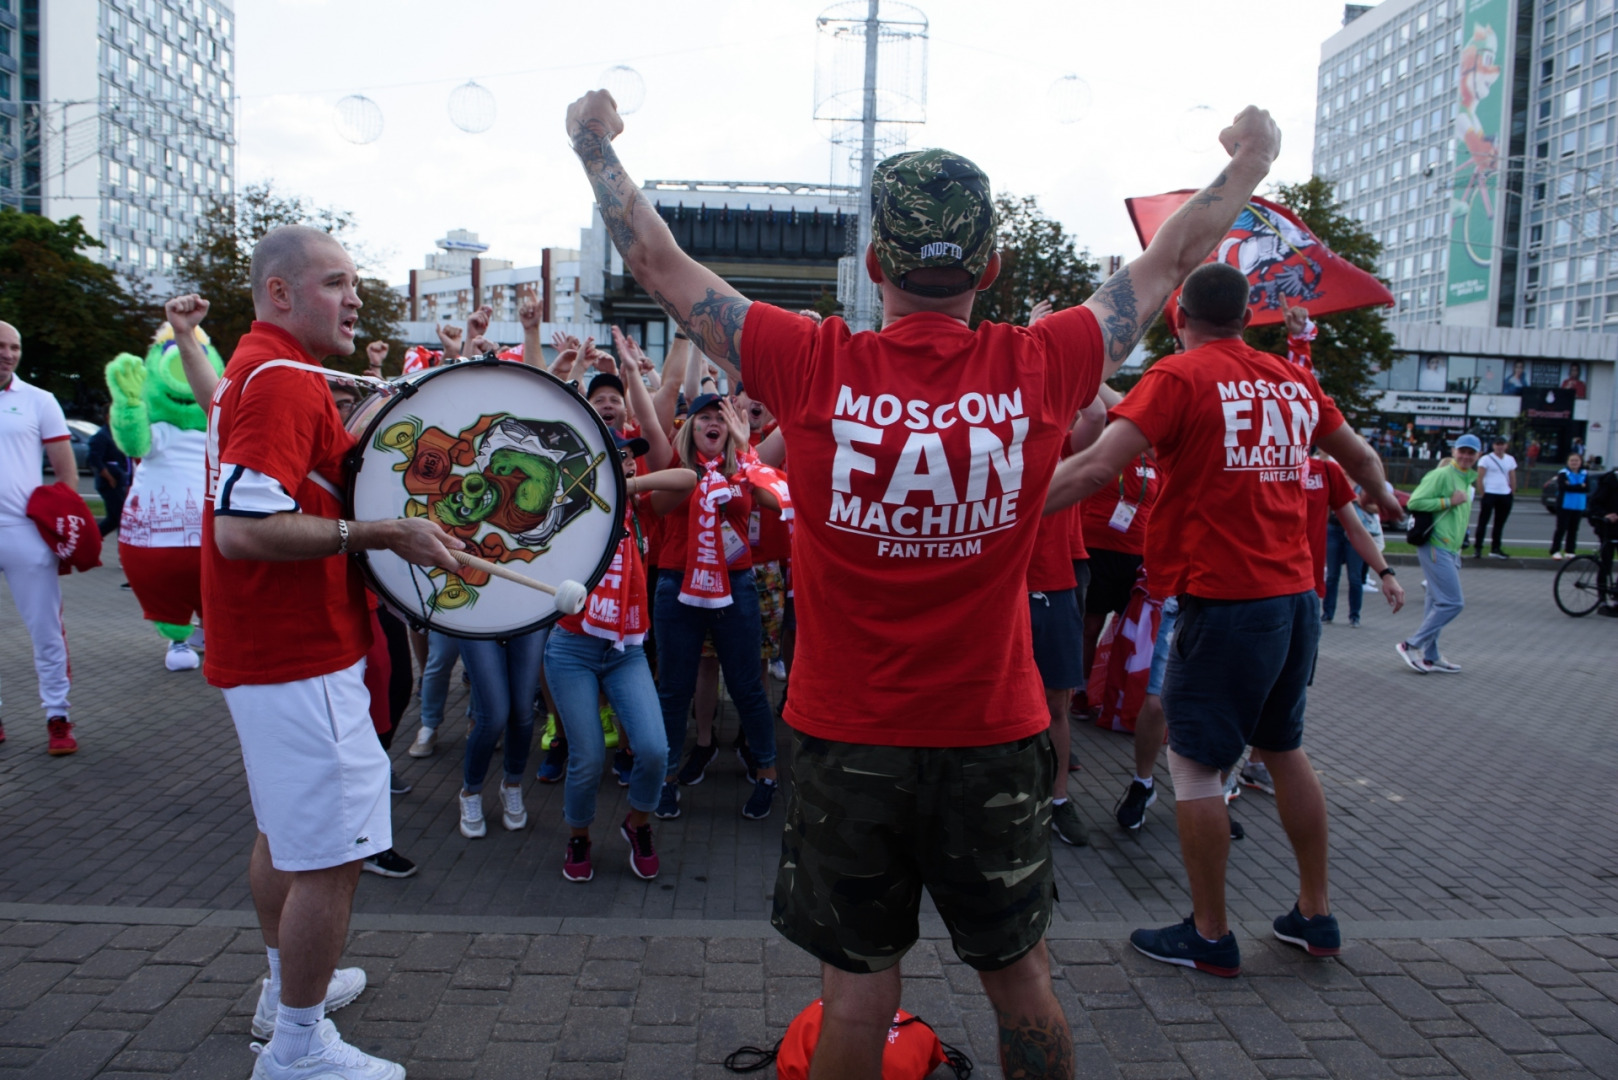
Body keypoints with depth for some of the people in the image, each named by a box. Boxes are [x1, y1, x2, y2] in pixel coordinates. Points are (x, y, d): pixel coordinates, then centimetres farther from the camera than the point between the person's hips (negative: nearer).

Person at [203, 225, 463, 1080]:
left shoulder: (255, 368, 14)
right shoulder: (283, 378, -19)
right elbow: (244, 528, -29)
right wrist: (379, 534, -26)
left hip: (263, 649, 11)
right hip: (302, 658, -11)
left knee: (284, 830, 23)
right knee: (330, 853, -2)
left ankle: (287, 987, 41)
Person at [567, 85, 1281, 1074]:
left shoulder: (814, 368, -14)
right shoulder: (1040, 369, -10)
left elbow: (658, 261, 0)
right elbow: (1169, 262, 7)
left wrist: (597, 146, 16)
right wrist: (1250, 165, 25)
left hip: (848, 739, -1)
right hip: (995, 737, 1)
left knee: (859, 984, 15)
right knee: (1020, 974, 20)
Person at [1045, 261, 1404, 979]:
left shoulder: (1180, 376, -8)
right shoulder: (1292, 380, 11)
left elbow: (1098, 466, -21)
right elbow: (1360, 458, 26)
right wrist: (1383, 498, 48)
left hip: (1225, 600, -7)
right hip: (1297, 595, 7)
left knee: (1194, 762, 4)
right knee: (1284, 747, 22)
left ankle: (1210, 936, 14)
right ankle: (1316, 914, 32)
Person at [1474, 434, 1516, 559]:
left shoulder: (1510, 460, 12)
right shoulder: (1486, 459, -4)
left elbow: (1513, 478, 16)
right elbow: (1479, 478, -7)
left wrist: (1513, 493, 11)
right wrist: (1483, 493, -11)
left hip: (1505, 495, 5)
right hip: (1489, 494, -5)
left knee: (1500, 524, 10)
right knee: (1483, 522, -5)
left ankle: (1495, 548, 18)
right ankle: (1477, 548, -3)